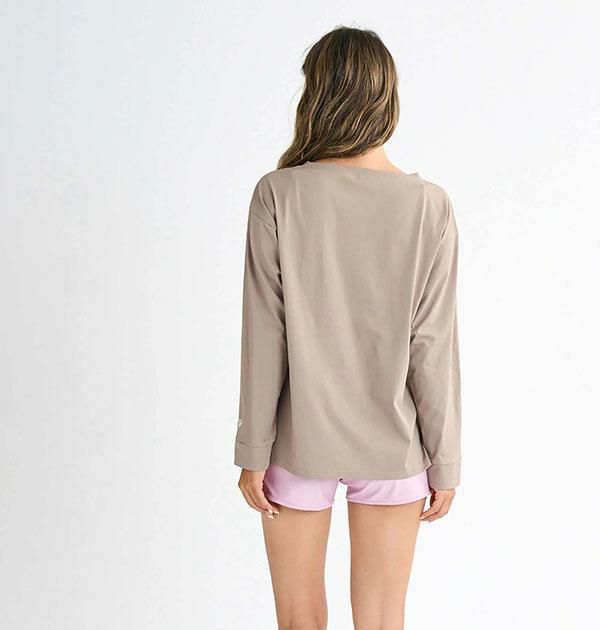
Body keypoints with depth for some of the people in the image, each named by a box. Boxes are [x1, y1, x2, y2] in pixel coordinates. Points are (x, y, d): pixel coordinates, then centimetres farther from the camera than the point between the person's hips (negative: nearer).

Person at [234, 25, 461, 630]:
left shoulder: (279, 194, -12)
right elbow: (432, 348, -8)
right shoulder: (429, 206, -10)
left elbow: (263, 336, -10)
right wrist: (444, 461, 3)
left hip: (299, 441, 0)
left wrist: (253, 451, -1)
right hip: (391, 446, 1)